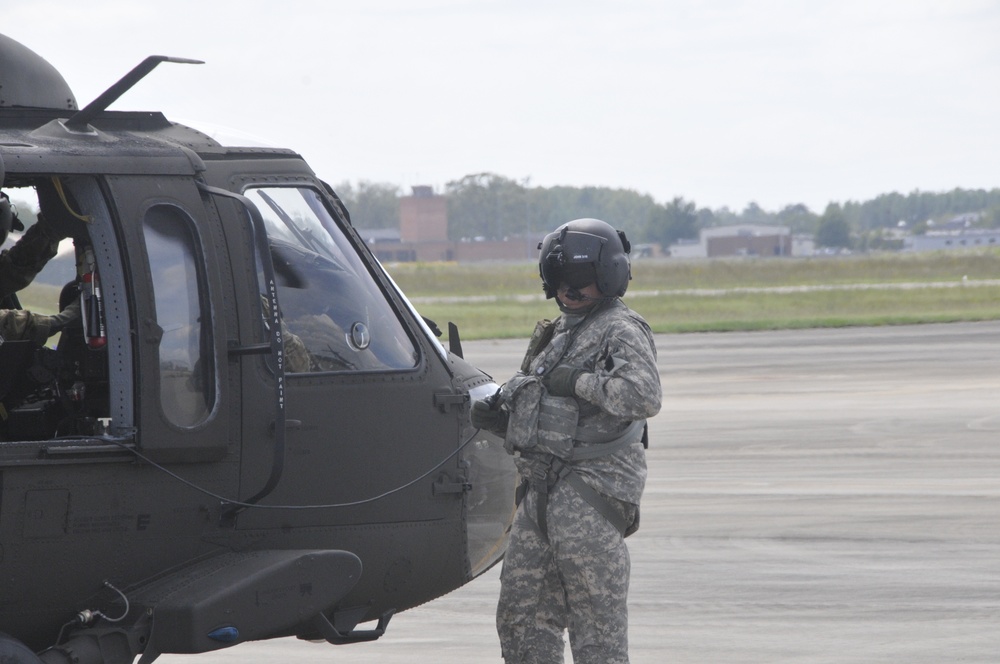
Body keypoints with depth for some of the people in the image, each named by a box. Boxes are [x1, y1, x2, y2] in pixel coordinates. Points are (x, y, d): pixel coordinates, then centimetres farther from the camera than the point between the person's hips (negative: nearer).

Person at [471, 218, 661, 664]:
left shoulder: (621, 331, -7)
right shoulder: (557, 333, 21)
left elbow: (643, 397, -25)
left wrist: (578, 382, -18)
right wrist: (498, 416, 7)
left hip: (592, 490, -9)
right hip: (543, 489, 9)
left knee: (597, 618, -7)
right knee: (520, 612, 10)